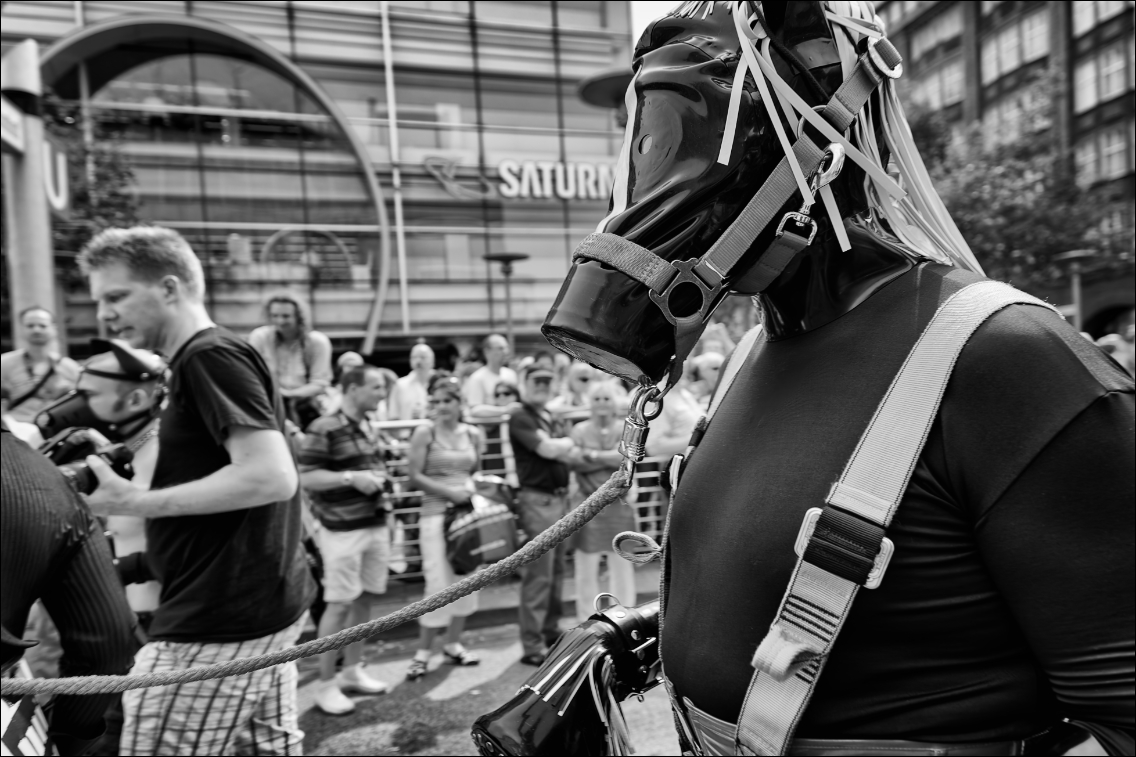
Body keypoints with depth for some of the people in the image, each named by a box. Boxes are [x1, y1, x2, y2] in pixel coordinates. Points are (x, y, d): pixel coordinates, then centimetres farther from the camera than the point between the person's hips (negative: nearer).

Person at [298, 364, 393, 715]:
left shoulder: (369, 428, 12)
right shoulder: (324, 429, -13)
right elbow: (305, 478, -15)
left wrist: (379, 479, 11)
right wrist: (350, 478, -21)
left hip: (376, 525, 8)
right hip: (343, 529, -7)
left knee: (365, 599, 13)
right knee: (340, 604, -2)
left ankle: (352, 670, 28)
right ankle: (326, 684, 13)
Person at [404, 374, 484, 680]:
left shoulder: (473, 434, 6)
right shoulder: (425, 433, -6)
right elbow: (415, 477, -10)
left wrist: (473, 491, -1)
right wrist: (450, 493, -15)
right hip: (437, 514, -5)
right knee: (439, 584, -6)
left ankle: (453, 645, 27)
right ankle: (422, 653, 10)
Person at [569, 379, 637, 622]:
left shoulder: (625, 429, 5)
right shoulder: (580, 430, 3)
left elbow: (625, 456, -11)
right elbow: (575, 463, -10)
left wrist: (593, 454, -11)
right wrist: (612, 457, -13)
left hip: (619, 504, 1)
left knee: (622, 563, 7)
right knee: (587, 565, 3)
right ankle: (587, 619, 16)